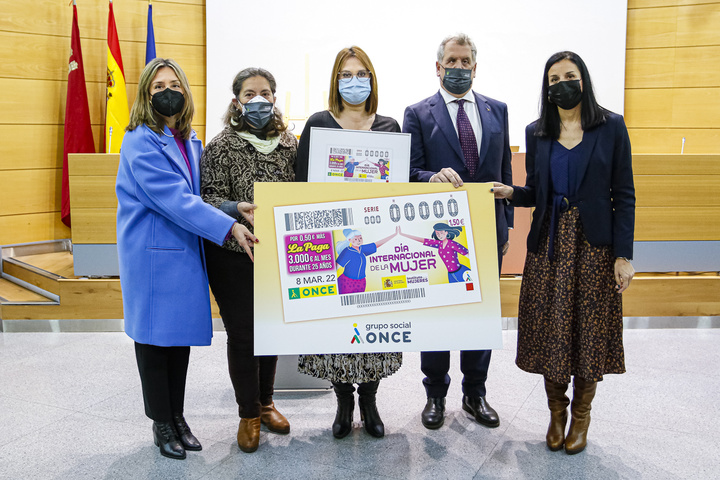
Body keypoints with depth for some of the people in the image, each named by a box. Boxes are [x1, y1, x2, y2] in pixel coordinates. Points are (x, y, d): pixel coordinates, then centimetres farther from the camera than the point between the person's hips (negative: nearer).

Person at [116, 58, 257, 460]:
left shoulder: (190, 140, 10)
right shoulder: (141, 142, -14)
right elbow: (176, 199, -23)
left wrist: (235, 211, 3)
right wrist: (230, 227, -28)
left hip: (186, 251, 7)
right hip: (152, 255, -7)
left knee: (183, 333, 14)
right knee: (155, 336, 5)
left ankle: (178, 416, 29)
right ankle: (162, 423, 23)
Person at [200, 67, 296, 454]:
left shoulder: (289, 144, 6)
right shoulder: (221, 146, -4)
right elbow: (209, 196, -8)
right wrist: (237, 209, -26)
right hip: (233, 254, -3)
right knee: (242, 333, 4)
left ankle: (265, 402, 34)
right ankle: (248, 413, 23)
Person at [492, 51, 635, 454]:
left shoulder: (611, 127, 0)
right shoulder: (536, 133, 7)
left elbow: (623, 195, -2)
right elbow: (536, 194, 10)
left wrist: (623, 255, -8)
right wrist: (510, 192, -12)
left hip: (594, 245, -2)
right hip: (549, 244, 2)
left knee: (589, 330, 4)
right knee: (550, 330, 5)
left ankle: (581, 416, 23)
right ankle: (556, 411, 24)